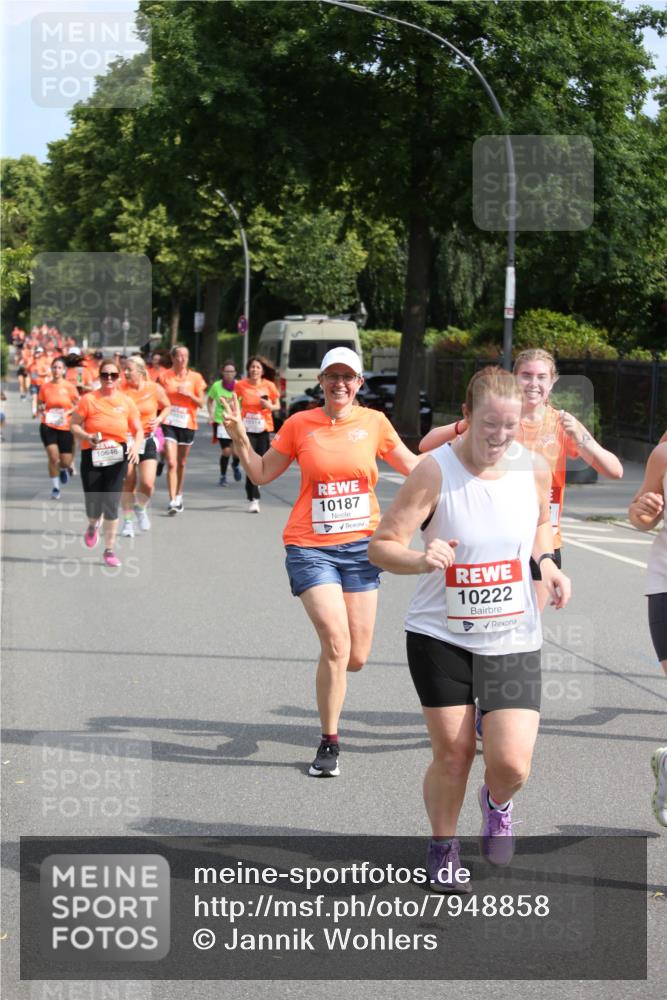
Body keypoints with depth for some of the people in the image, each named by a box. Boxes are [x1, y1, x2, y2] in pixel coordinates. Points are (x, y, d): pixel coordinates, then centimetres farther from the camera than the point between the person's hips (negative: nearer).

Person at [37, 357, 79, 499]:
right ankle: (55, 488, 3)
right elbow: (40, 404, 11)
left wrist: (67, 413, -16)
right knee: (53, 457, -13)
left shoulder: (69, 387, -4)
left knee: (66, 462, 2)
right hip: (48, 426, 0)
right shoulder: (45, 387, 0)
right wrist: (43, 411, -10)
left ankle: (64, 469, 41)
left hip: (66, 427, 0)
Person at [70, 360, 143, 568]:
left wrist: (136, 446, -13)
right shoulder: (88, 399, -5)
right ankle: (93, 526, 38)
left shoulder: (126, 402, 2)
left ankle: (109, 550, 5)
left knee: (111, 504, -6)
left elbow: (138, 430, 7)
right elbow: (74, 425, -1)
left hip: (117, 457, 1)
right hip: (92, 456, -1)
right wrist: (88, 437, -20)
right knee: (93, 505, 0)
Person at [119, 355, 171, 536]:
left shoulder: (155, 389, -4)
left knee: (147, 483, -11)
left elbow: (166, 407, 12)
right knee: (127, 483, 2)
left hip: (147, 440, 0)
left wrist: (159, 419, -6)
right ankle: (128, 521, 18)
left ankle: (141, 508, 21)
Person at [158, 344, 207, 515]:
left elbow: (201, 403, 3)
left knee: (181, 463, 13)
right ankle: (172, 501, -15)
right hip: (169, 423, -2)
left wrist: (189, 394, -14)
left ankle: (179, 495, 32)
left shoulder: (195, 377, 2)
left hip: (187, 423, 2)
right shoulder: (164, 376, 0)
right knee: (171, 463, -12)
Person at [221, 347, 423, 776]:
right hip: (311, 547, -2)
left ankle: (329, 676, 41)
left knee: (357, 656, 2)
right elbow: (262, 474, 9)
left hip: (360, 546, 3)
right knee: (336, 644, -16)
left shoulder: (374, 422, 4)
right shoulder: (300, 424, 0)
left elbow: (414, 466, 15)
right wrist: (240, 435, -6)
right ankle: (329, 743, 1)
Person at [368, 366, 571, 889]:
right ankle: (443, 848, 32)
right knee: (452, 753, 3)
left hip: (512, 640, 2)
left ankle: (497, 804, 30)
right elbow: (381, 546, -15)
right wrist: (421, 560, -35)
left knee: (511, 763, -9)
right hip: (441, 636, -2)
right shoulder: (435, 472, -15)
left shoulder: (535, 468, -4)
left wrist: (546, 561, -1)